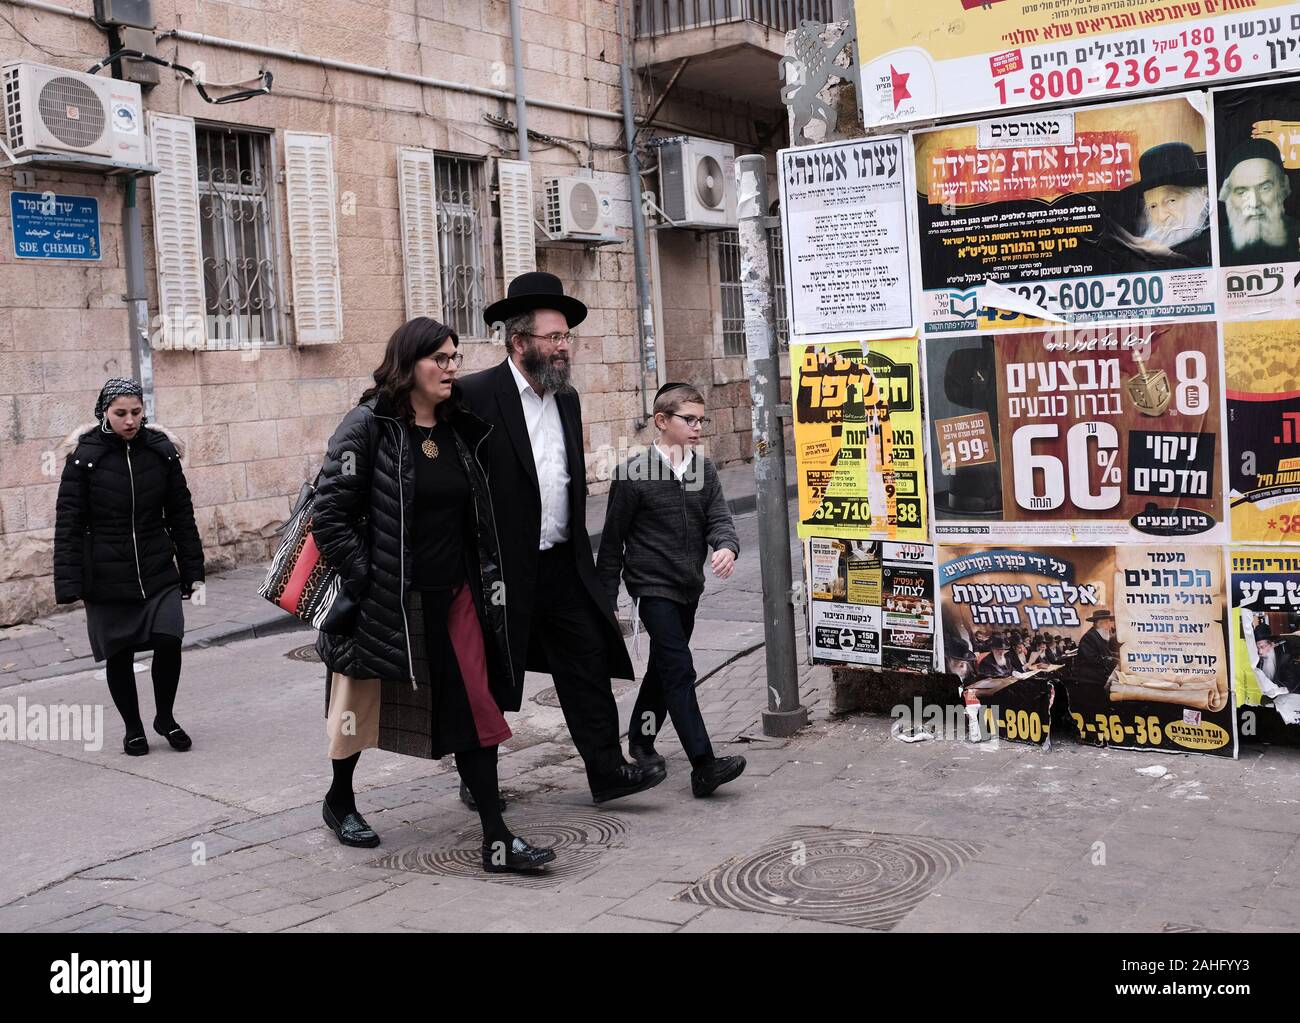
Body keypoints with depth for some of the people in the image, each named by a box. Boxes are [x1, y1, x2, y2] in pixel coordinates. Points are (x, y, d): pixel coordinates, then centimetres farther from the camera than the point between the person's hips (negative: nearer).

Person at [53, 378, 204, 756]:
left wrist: (191, 568, 7)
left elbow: (181, 513, 7)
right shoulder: (84, 456, -7)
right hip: (106, 578, -1)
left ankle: (165, 717, 14)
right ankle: (133, 728, 27)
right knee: (118, 654, 6)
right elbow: (68, 523, -4)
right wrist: (69, 583, -9)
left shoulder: (161, 451, 0)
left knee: (169, 639, -11)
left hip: (159, 572, 1)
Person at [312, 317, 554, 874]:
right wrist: (365, 579, -16)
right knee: (366, 702, 15)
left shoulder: (461, 428, 7)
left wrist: (486, 583, 11)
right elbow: (330, 516, -13)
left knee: (476, 708, -1)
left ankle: (497, 840, 3)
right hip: (388, 601, -4)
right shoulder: (368, 425, -11)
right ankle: (340, 799, 42)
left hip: (454, 597, 5)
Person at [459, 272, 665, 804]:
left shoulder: (567, 398, 11)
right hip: (503, 570, -6)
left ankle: (608, 772, 11)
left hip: (563, 565, 6)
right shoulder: (475, 396, -13)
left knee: (589, 663, 4)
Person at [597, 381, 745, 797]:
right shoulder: (634, 474, -11)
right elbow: (612, 541, -6)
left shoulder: (704, 470, 5)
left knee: (663, 668, 20)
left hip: (688, 588, 7)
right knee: (679, 671, -14)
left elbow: (718, 520, -1)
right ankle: (704, 766, -17)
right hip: (653, 586, -7)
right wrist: (607, 599, -3)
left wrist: (727, 547, -26)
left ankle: (640, 741, 39)